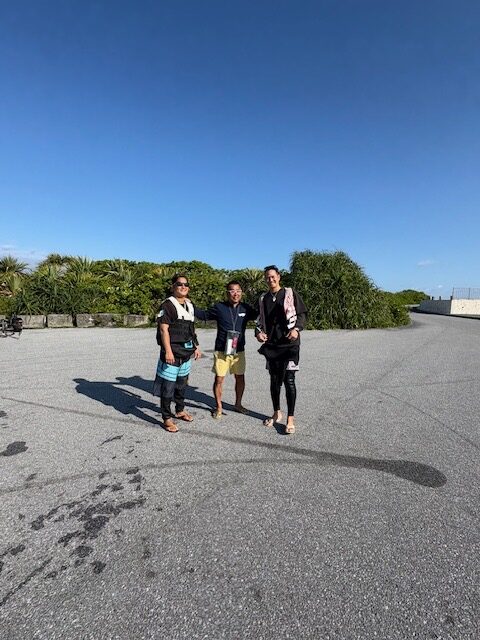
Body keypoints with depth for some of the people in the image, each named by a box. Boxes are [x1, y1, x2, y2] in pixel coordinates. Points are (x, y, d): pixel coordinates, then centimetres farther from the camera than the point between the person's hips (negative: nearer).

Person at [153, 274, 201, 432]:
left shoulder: (190, 305, 14)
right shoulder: (168, 305, -9)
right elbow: (164, 329, -15)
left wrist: (196, 347, 17)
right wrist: (168, 351, -21)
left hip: (187, 352, 7)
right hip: (172, 351, -7)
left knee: (182, 383, 19)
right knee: (168, 385, -2)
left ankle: (180, 410, 35)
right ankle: (167, 418, 10)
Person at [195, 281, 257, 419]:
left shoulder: (246, 308, 2)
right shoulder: (219, 307, -4)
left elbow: (258, 315, 19)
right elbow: (204, 315, 9)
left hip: (239, 350, 3)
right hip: (221, 350, -2)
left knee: (240, 377, 12)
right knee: (219, 379, 3)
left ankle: (238, 404, 34)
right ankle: (218, 407, 23)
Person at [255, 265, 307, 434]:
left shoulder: (290, 293, 2)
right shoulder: (263, 299, 13)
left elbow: (302, 314, 1)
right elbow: (260, 320, 18)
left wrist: (296, 329, -17)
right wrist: (258, 332, -3)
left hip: (289, 343, -4)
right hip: (271, 344, 4)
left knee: (289, 380, -5)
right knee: (274, 380, 11)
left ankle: (290, 418, 6)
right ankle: (277, 413, 27)